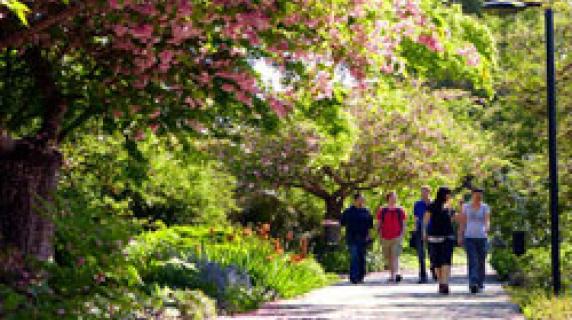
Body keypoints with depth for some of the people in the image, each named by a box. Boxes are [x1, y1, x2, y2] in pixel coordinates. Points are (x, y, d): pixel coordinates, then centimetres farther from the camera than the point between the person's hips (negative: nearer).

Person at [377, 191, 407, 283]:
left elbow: (403, 224, 9)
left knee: (395, 256, -16)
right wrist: (380, 236, 4)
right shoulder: (382, 210, 8)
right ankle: (392, 274, 20)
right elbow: (379, 224, 11)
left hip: (397, 237, -2)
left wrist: (402, 235, -2)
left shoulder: (400, 210, 7)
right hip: (385, 238, 2)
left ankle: (396, 273, -28)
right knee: (387, 258, 9)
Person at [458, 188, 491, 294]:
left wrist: (487, 228, -30)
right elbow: (463, 222, 10)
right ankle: (473, 284, -23)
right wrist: (460, 236, 8)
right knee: (473, 261, -13)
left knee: (481, 262, 7)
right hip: (469, 237, -1)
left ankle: (480, 284, 23)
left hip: (482, 237, 1)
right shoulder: (466, 207, 6)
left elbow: (487, 220, -9)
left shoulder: (485, 207, 4)